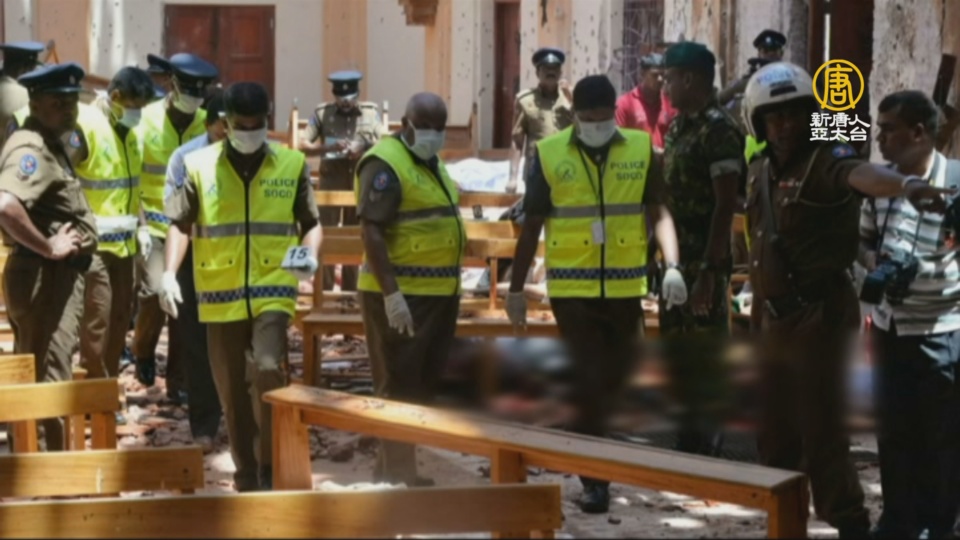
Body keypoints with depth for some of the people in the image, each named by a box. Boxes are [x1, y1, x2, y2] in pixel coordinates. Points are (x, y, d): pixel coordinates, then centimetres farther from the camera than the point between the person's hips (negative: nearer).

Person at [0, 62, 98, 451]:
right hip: (46, 274, -11)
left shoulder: (48, 144, 15)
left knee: (33, 375, 16)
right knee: (50, 375, -7)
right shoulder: (31, 149, -17)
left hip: (56, 274, 11)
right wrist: (48, 248, -24)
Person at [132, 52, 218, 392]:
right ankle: (143, 352, 14)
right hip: (153, 226, -3)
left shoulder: (207, 125, 2)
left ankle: (178, 382, 11)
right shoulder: (147, 120, -5)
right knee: (155, 291, -17)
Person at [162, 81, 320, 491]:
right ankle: (246, 475, 22)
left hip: (273, 292, -1)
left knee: (269, 370, -20)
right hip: (221, 296, 1)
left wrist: (310, 255, -9)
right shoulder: (199, 165, 3)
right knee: (232, 392, 8)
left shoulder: (292, 165, 4)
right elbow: (180, 225, 4)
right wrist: (169, 274, -8)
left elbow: (311, 223, 10)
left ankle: (271, 469, -6)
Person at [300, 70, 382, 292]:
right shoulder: (322, 113, 0)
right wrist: (328, 148, -22)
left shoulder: (371, 113, 4)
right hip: (331, 177, -2)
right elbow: (304, 146, -5)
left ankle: (349, 290, 17)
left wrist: (363, 153, -19)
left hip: (361, 180, 2)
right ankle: (325, 290, -1)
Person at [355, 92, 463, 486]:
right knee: (399, 388, -4)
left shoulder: (431, 163, 16)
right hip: (400, 295, -9)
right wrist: (392, 294, -25)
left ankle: (390, 468, 24)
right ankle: (399, 474, 1)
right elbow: (372, 232, -20)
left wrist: (452, 285, 21)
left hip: (439, 293, 9)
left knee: (422, 387, 14)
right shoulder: (385, 163, -13)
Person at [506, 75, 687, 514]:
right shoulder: (550, 154, -2)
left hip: (625, 288, 2)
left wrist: (672, 266, -13)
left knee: (617, 381, 13)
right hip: (571, 288, -2)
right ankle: (593, 478, 4)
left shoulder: (641, 149, 0)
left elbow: (659, 212, 1)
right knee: (587, 382, -4)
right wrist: (516, 287, 4)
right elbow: (532, 225, 3)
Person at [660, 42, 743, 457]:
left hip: (703, 264, -9)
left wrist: (709, 271, -22)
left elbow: (725, 207, -18)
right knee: (677, 355, 15)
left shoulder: (718, 131, -14)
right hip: (675, 260, 9)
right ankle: (687, 445, 26)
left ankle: (708, 447, 7)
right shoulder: (677, 127, 12)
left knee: (707, 359, -2)